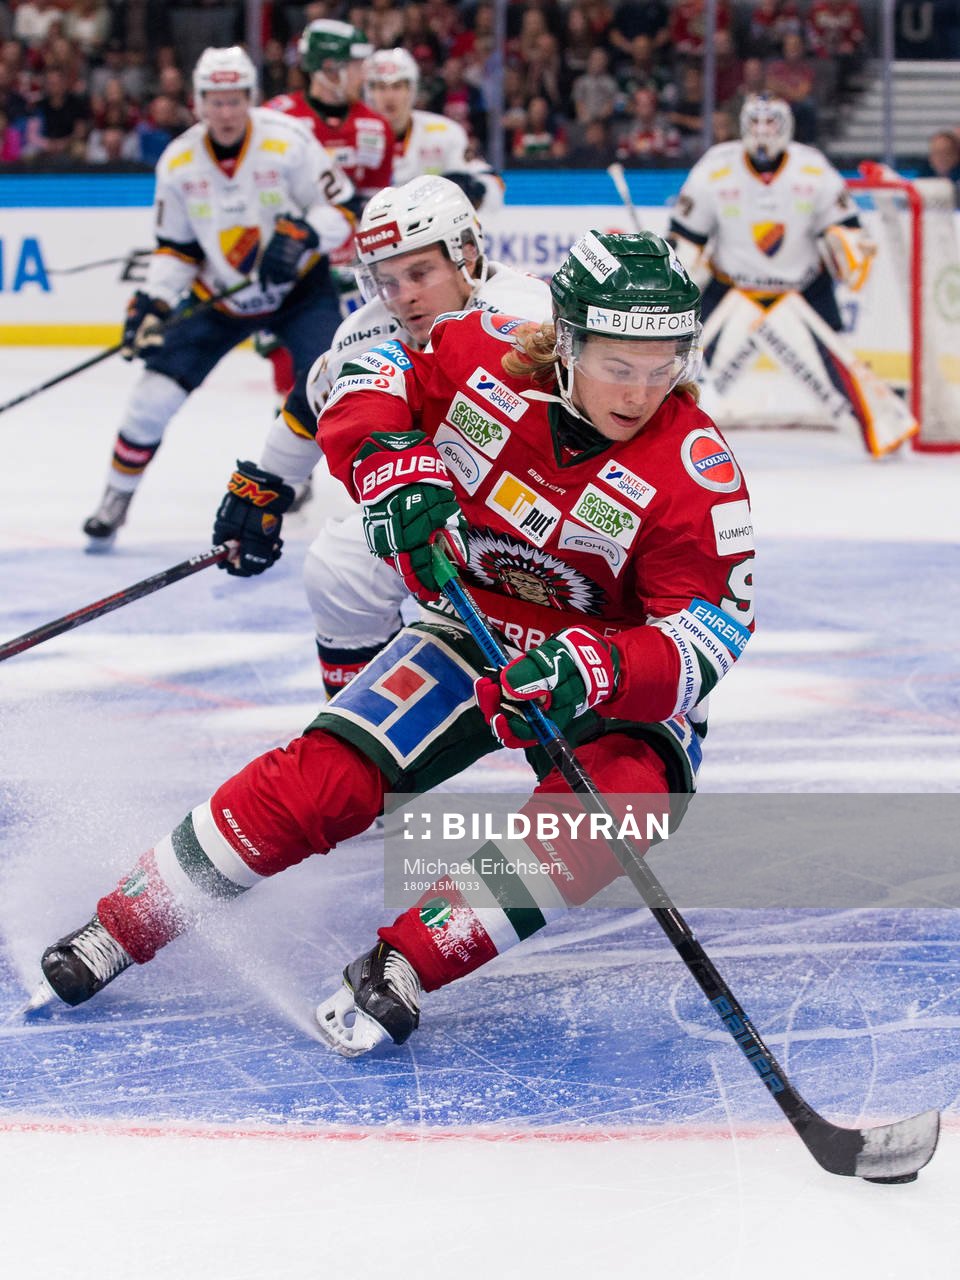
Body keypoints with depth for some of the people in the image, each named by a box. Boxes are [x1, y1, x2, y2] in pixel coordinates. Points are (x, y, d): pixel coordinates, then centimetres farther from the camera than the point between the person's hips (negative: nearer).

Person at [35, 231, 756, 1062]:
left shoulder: (696, 470, -25)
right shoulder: (487, 357, -17)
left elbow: (709, 635, -28)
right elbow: (371, 372, -2)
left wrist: (597, 670, -46)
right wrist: (394, 465, -23)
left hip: (616, 685, -2)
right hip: (475, 634, 2)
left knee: (615, 802, -33)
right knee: (322, 776, -13)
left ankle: (403, 966, -27)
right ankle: (123, 929, 1)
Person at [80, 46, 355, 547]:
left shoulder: (288, 141, -19)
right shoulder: (178, 162, -9)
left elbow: (339, 208, -14)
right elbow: (175, 247, 1)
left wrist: (301, 236, -32)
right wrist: (153, 302, -11)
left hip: (298, 287, -2)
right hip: (218, 297, 2)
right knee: (156, 390, -5)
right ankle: (116, 498, 13)